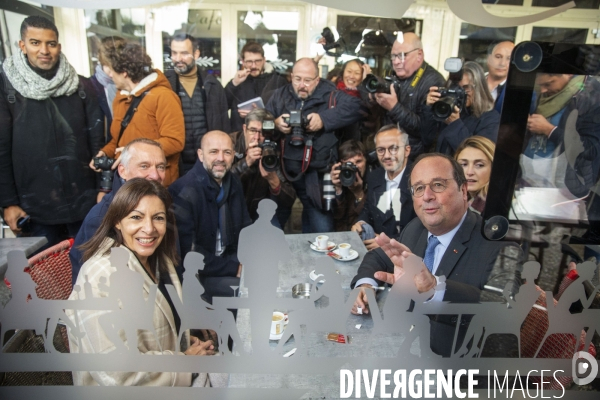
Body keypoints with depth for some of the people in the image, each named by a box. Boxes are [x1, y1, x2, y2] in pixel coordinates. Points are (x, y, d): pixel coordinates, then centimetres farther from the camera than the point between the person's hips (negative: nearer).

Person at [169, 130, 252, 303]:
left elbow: (245, 227, 11)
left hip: (231, 260, 7)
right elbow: (187, 254, -24)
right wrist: (234, 268, -21)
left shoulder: (233, 183, 3)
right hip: (195, 273, -7)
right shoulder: (183, 192, -22)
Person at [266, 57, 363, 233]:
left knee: (321, 229, -1)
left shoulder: (328, 93, 4)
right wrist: (275, 123, -11)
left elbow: (355, 106, -10)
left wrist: (324, 119, -18)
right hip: (284, 170, 3)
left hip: (316, 173, -2)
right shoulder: (280, 95, 15)